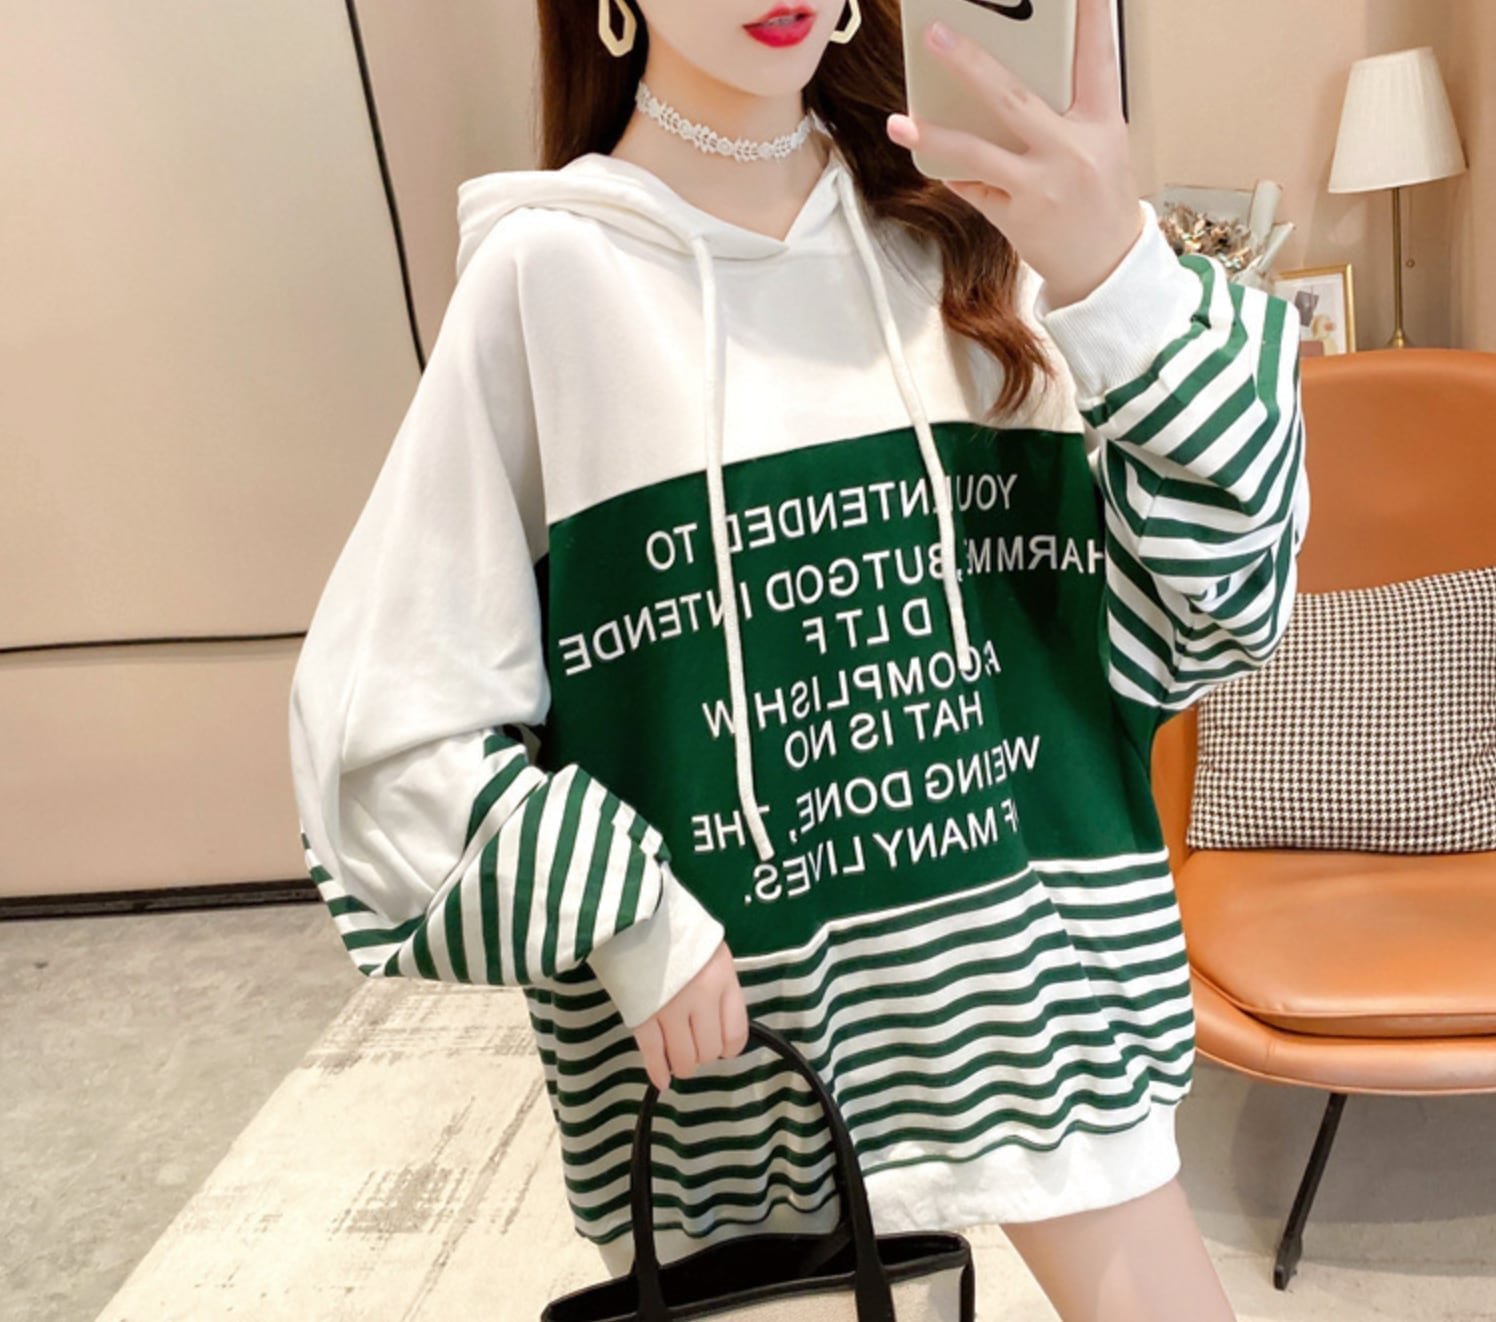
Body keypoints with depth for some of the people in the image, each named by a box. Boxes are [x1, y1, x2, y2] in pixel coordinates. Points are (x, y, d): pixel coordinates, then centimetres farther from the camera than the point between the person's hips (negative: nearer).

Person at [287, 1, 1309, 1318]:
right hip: (723, 980, -2)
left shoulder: (962, 228, 1)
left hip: (1017, 946, 3)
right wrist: (623, 918, -15)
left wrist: (1120, 279, -18)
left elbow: (1217, 598, -4)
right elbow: (388, 718, -6)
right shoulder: (548, 269, -8)